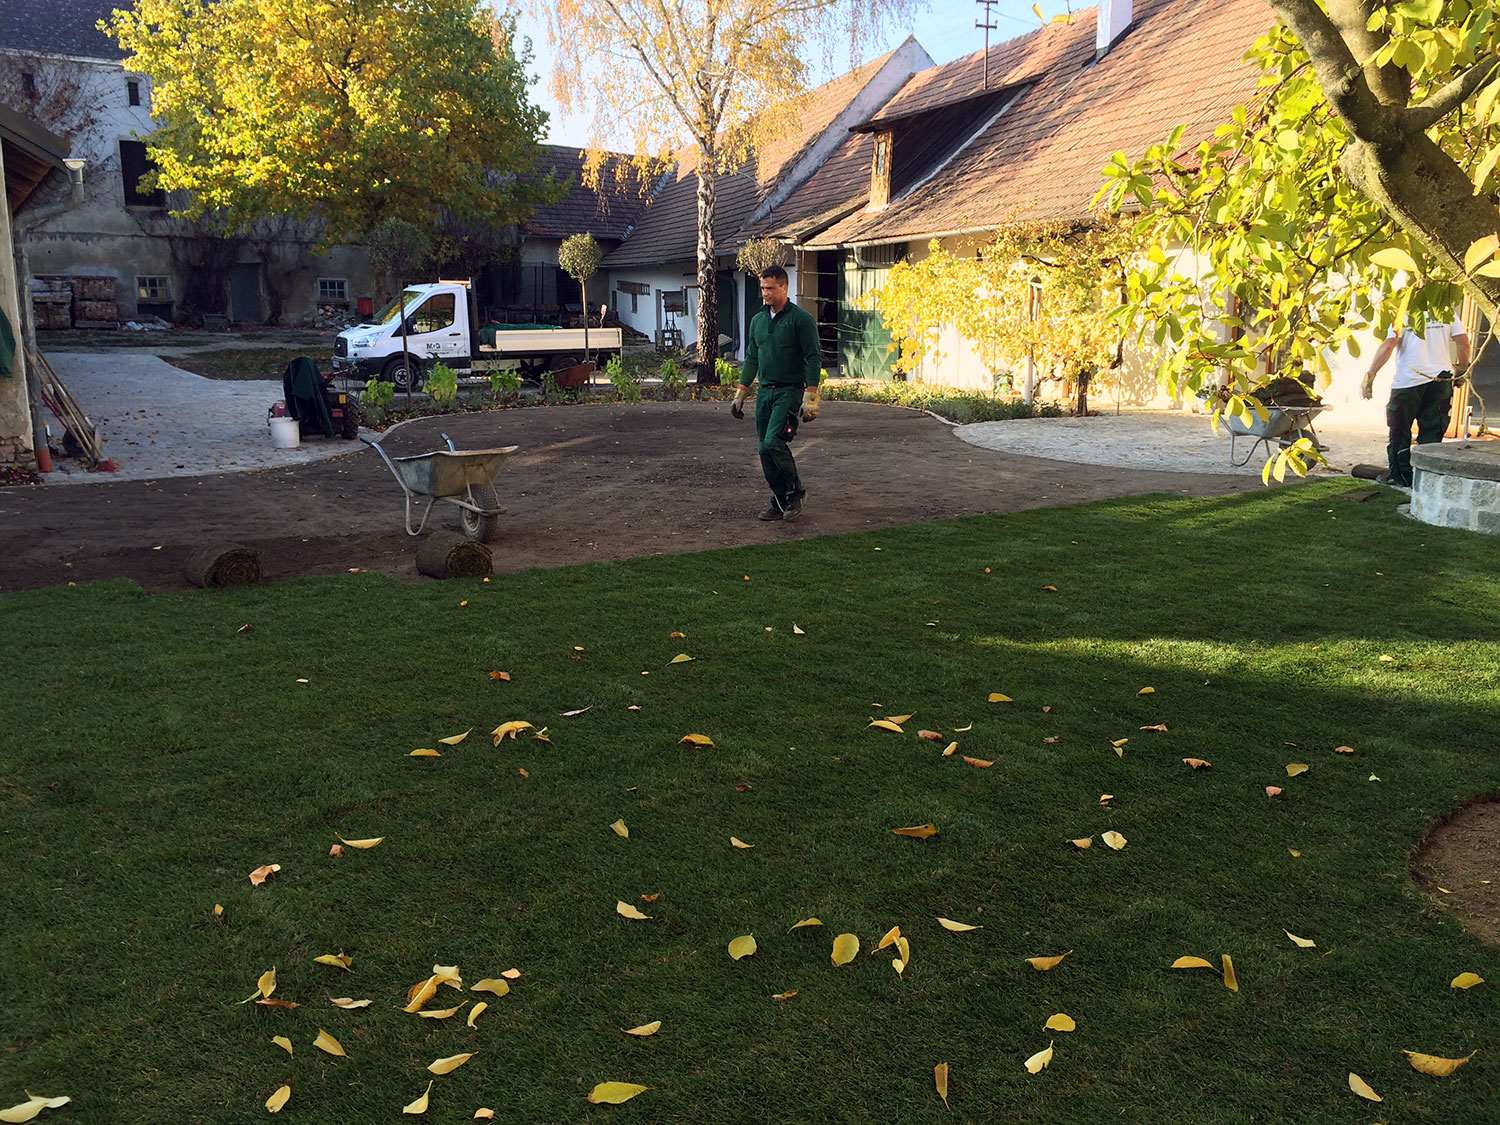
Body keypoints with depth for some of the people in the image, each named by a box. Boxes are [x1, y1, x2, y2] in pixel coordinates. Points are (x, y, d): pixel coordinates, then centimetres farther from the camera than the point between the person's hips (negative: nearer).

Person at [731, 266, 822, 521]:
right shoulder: (758, 320, 13)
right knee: (765, 450, 4)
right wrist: (739, 395, 16)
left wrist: (811, 399, -17)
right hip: (764, 392, 7)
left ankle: (795, 492, 1)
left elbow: (813, 359, -10)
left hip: (789, 391, -7)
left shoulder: (801, 319, -7)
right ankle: (780, 502, 14)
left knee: (774, 443, -19)